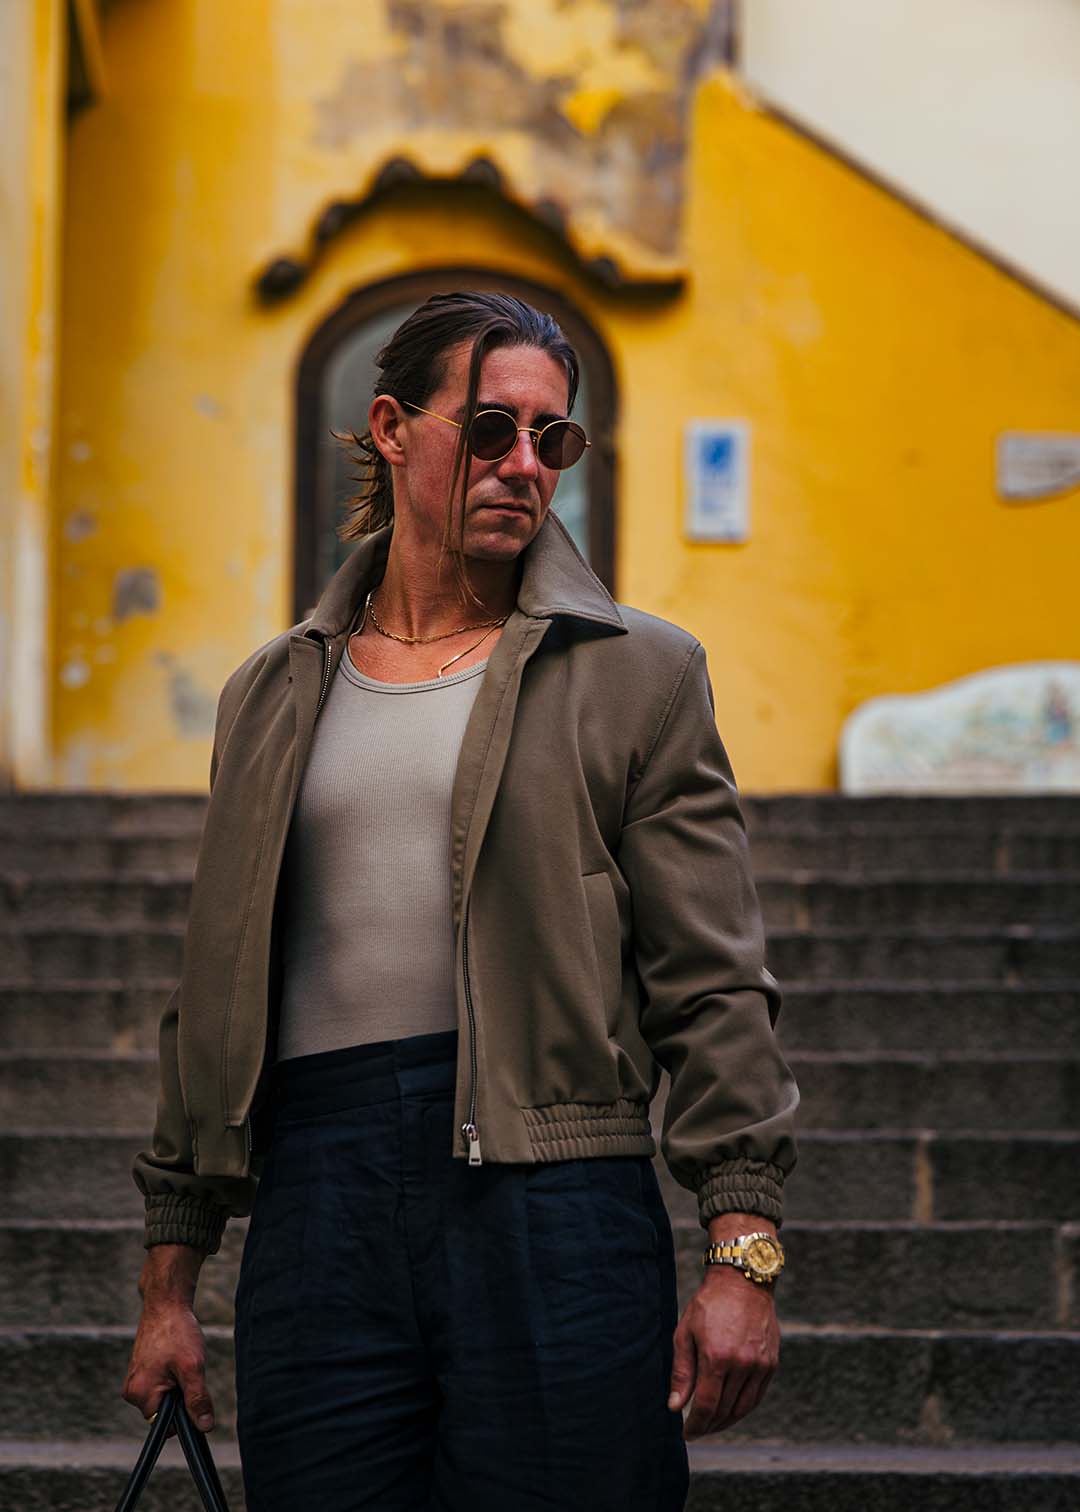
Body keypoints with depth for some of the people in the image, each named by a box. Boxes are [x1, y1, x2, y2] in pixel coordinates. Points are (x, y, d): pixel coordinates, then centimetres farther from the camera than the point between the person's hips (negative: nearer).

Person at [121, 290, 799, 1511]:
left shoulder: (636, 673, 6)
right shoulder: (273, 695, 16)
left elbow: (714, 990, 1)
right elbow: (214, 996, 18)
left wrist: (742, 1253, -7)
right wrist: (169, 1279, 15)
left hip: (555, 1218, -2)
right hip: (318, 1207, 3)